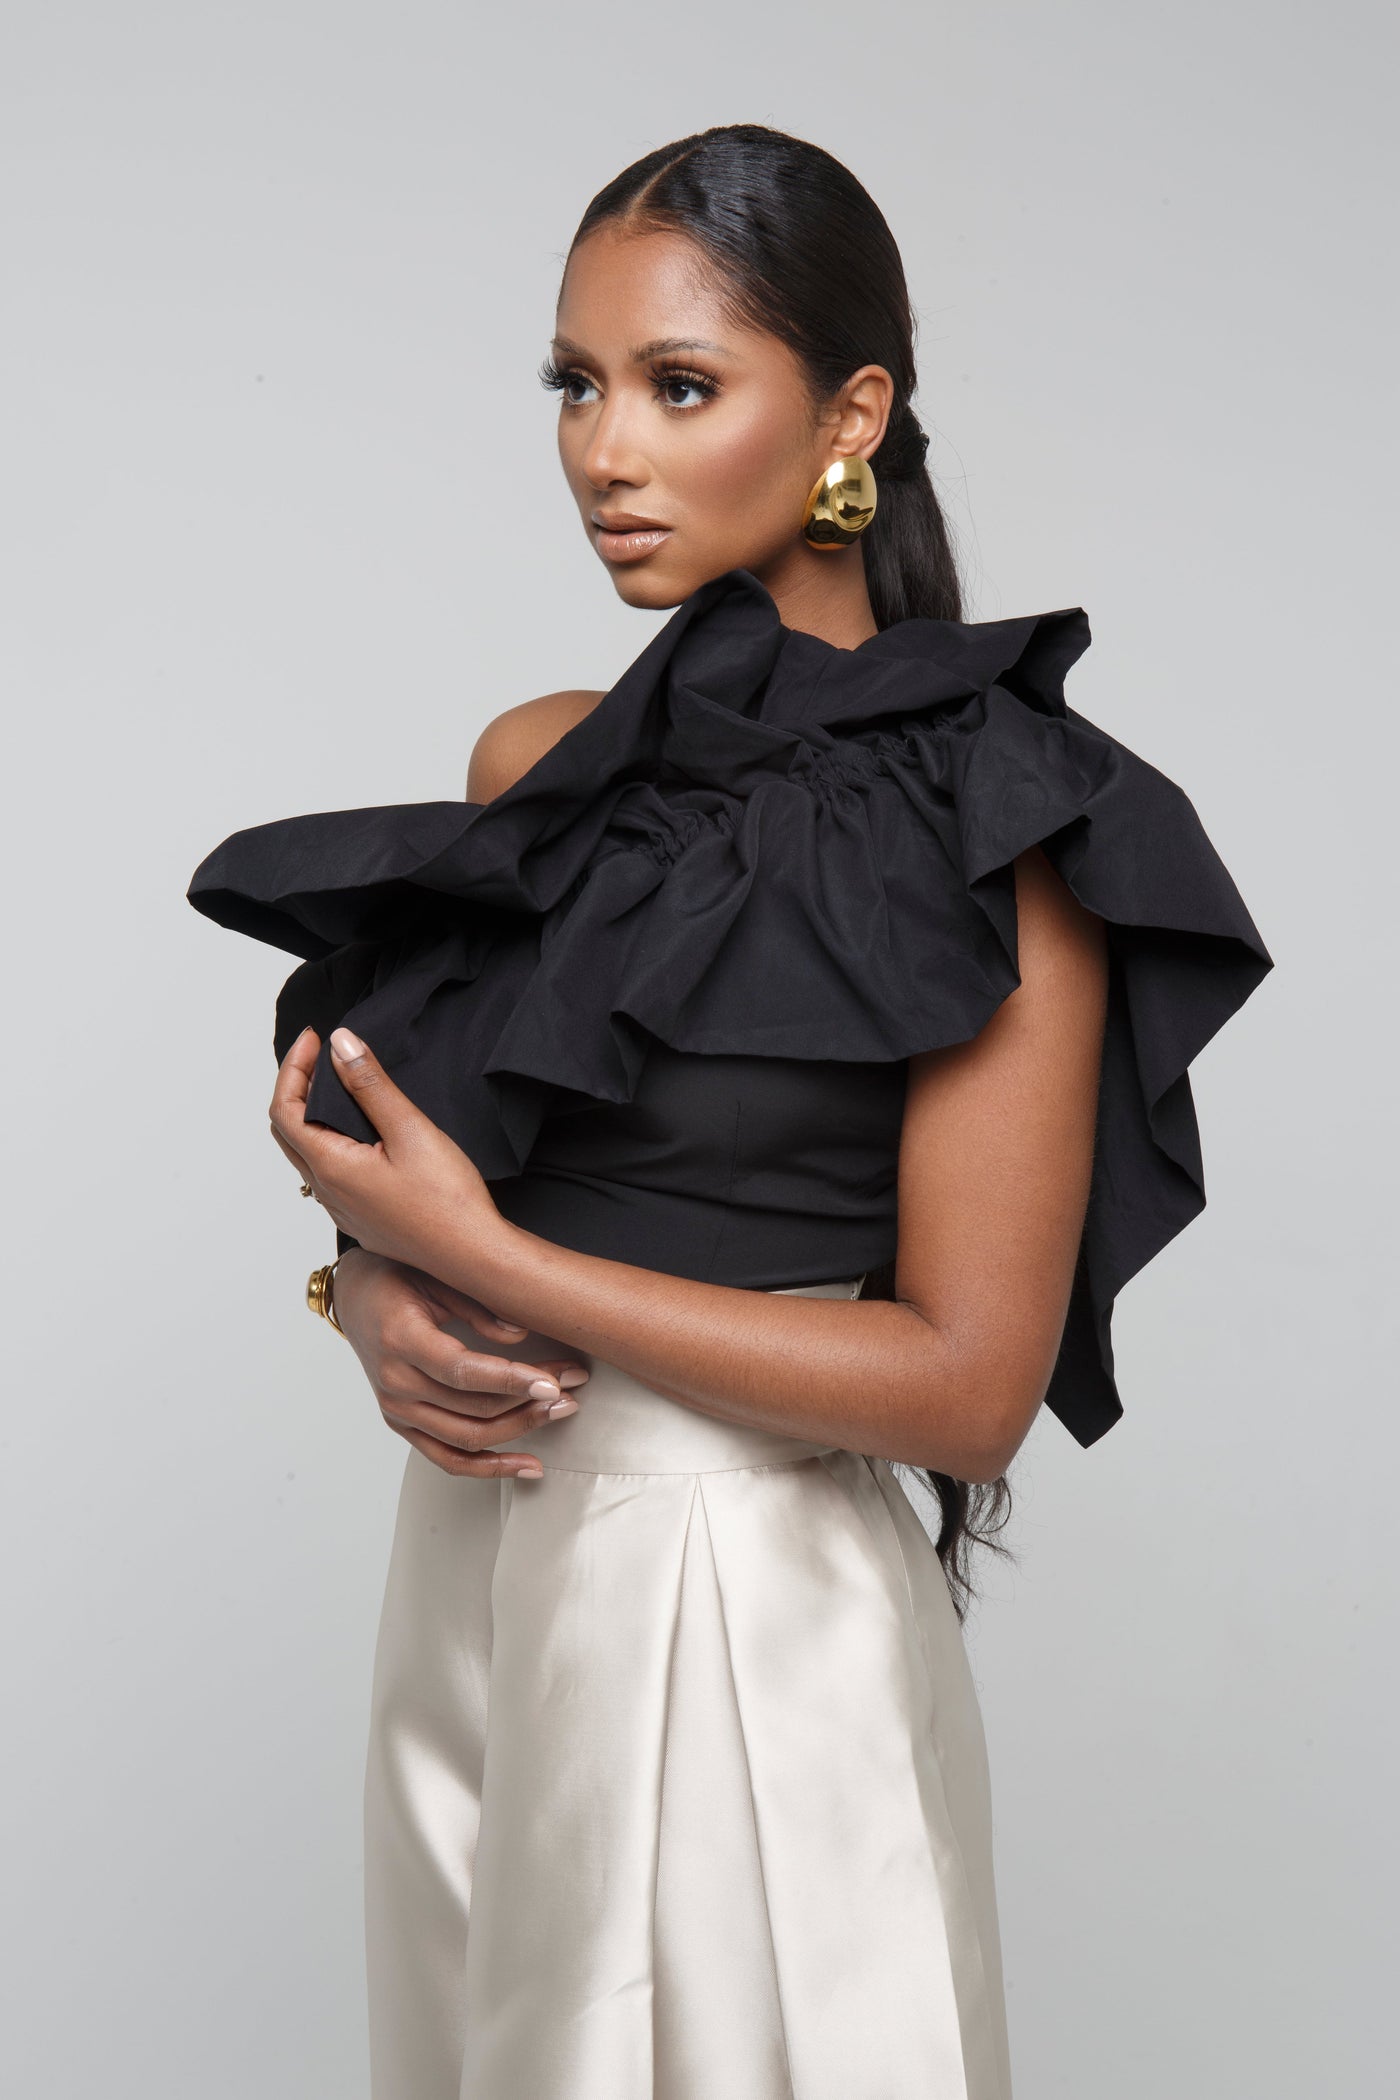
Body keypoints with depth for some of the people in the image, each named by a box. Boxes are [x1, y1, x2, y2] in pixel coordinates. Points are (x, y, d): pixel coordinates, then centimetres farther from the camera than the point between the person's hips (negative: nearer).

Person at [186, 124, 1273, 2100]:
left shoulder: (981, 826, -12)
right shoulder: (539, 764, 6)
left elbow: (968, 1383, -17)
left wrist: (485, 1262, -17)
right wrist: (378, 1300, -9)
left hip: (747, 1615, -6)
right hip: (471, 1568, 6)